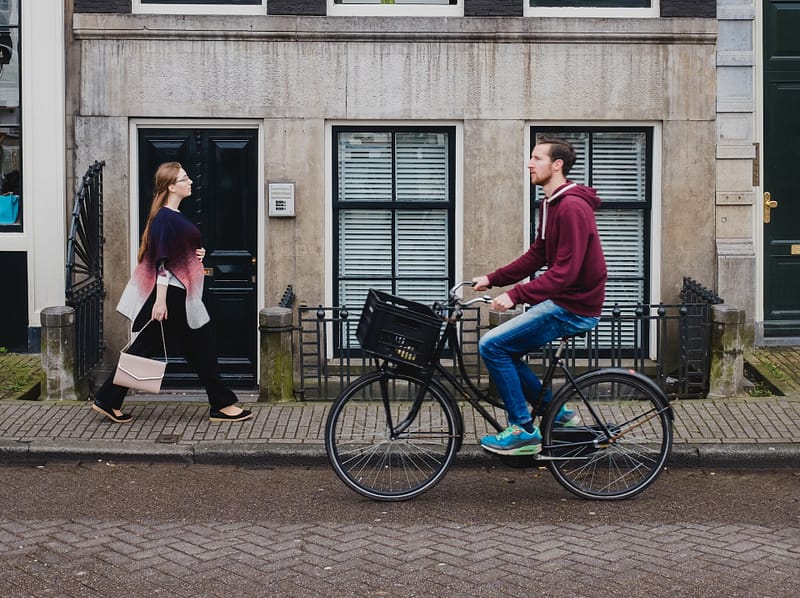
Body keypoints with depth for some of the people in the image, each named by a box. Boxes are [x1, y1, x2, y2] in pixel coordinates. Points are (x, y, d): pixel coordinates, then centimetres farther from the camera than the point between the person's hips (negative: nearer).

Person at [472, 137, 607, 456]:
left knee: (492, 345, -14)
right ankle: (558, 414, 18)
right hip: (561, 301, 10)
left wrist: (515, 294, -28)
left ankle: (524, 431, -5)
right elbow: (536, 256, 17)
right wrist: (493, 278, 9)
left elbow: (565, 271, -26)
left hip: (574, 307, -10)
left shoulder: (572, 207, -20)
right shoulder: (551, 204, 13)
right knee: (503, 350, 12)